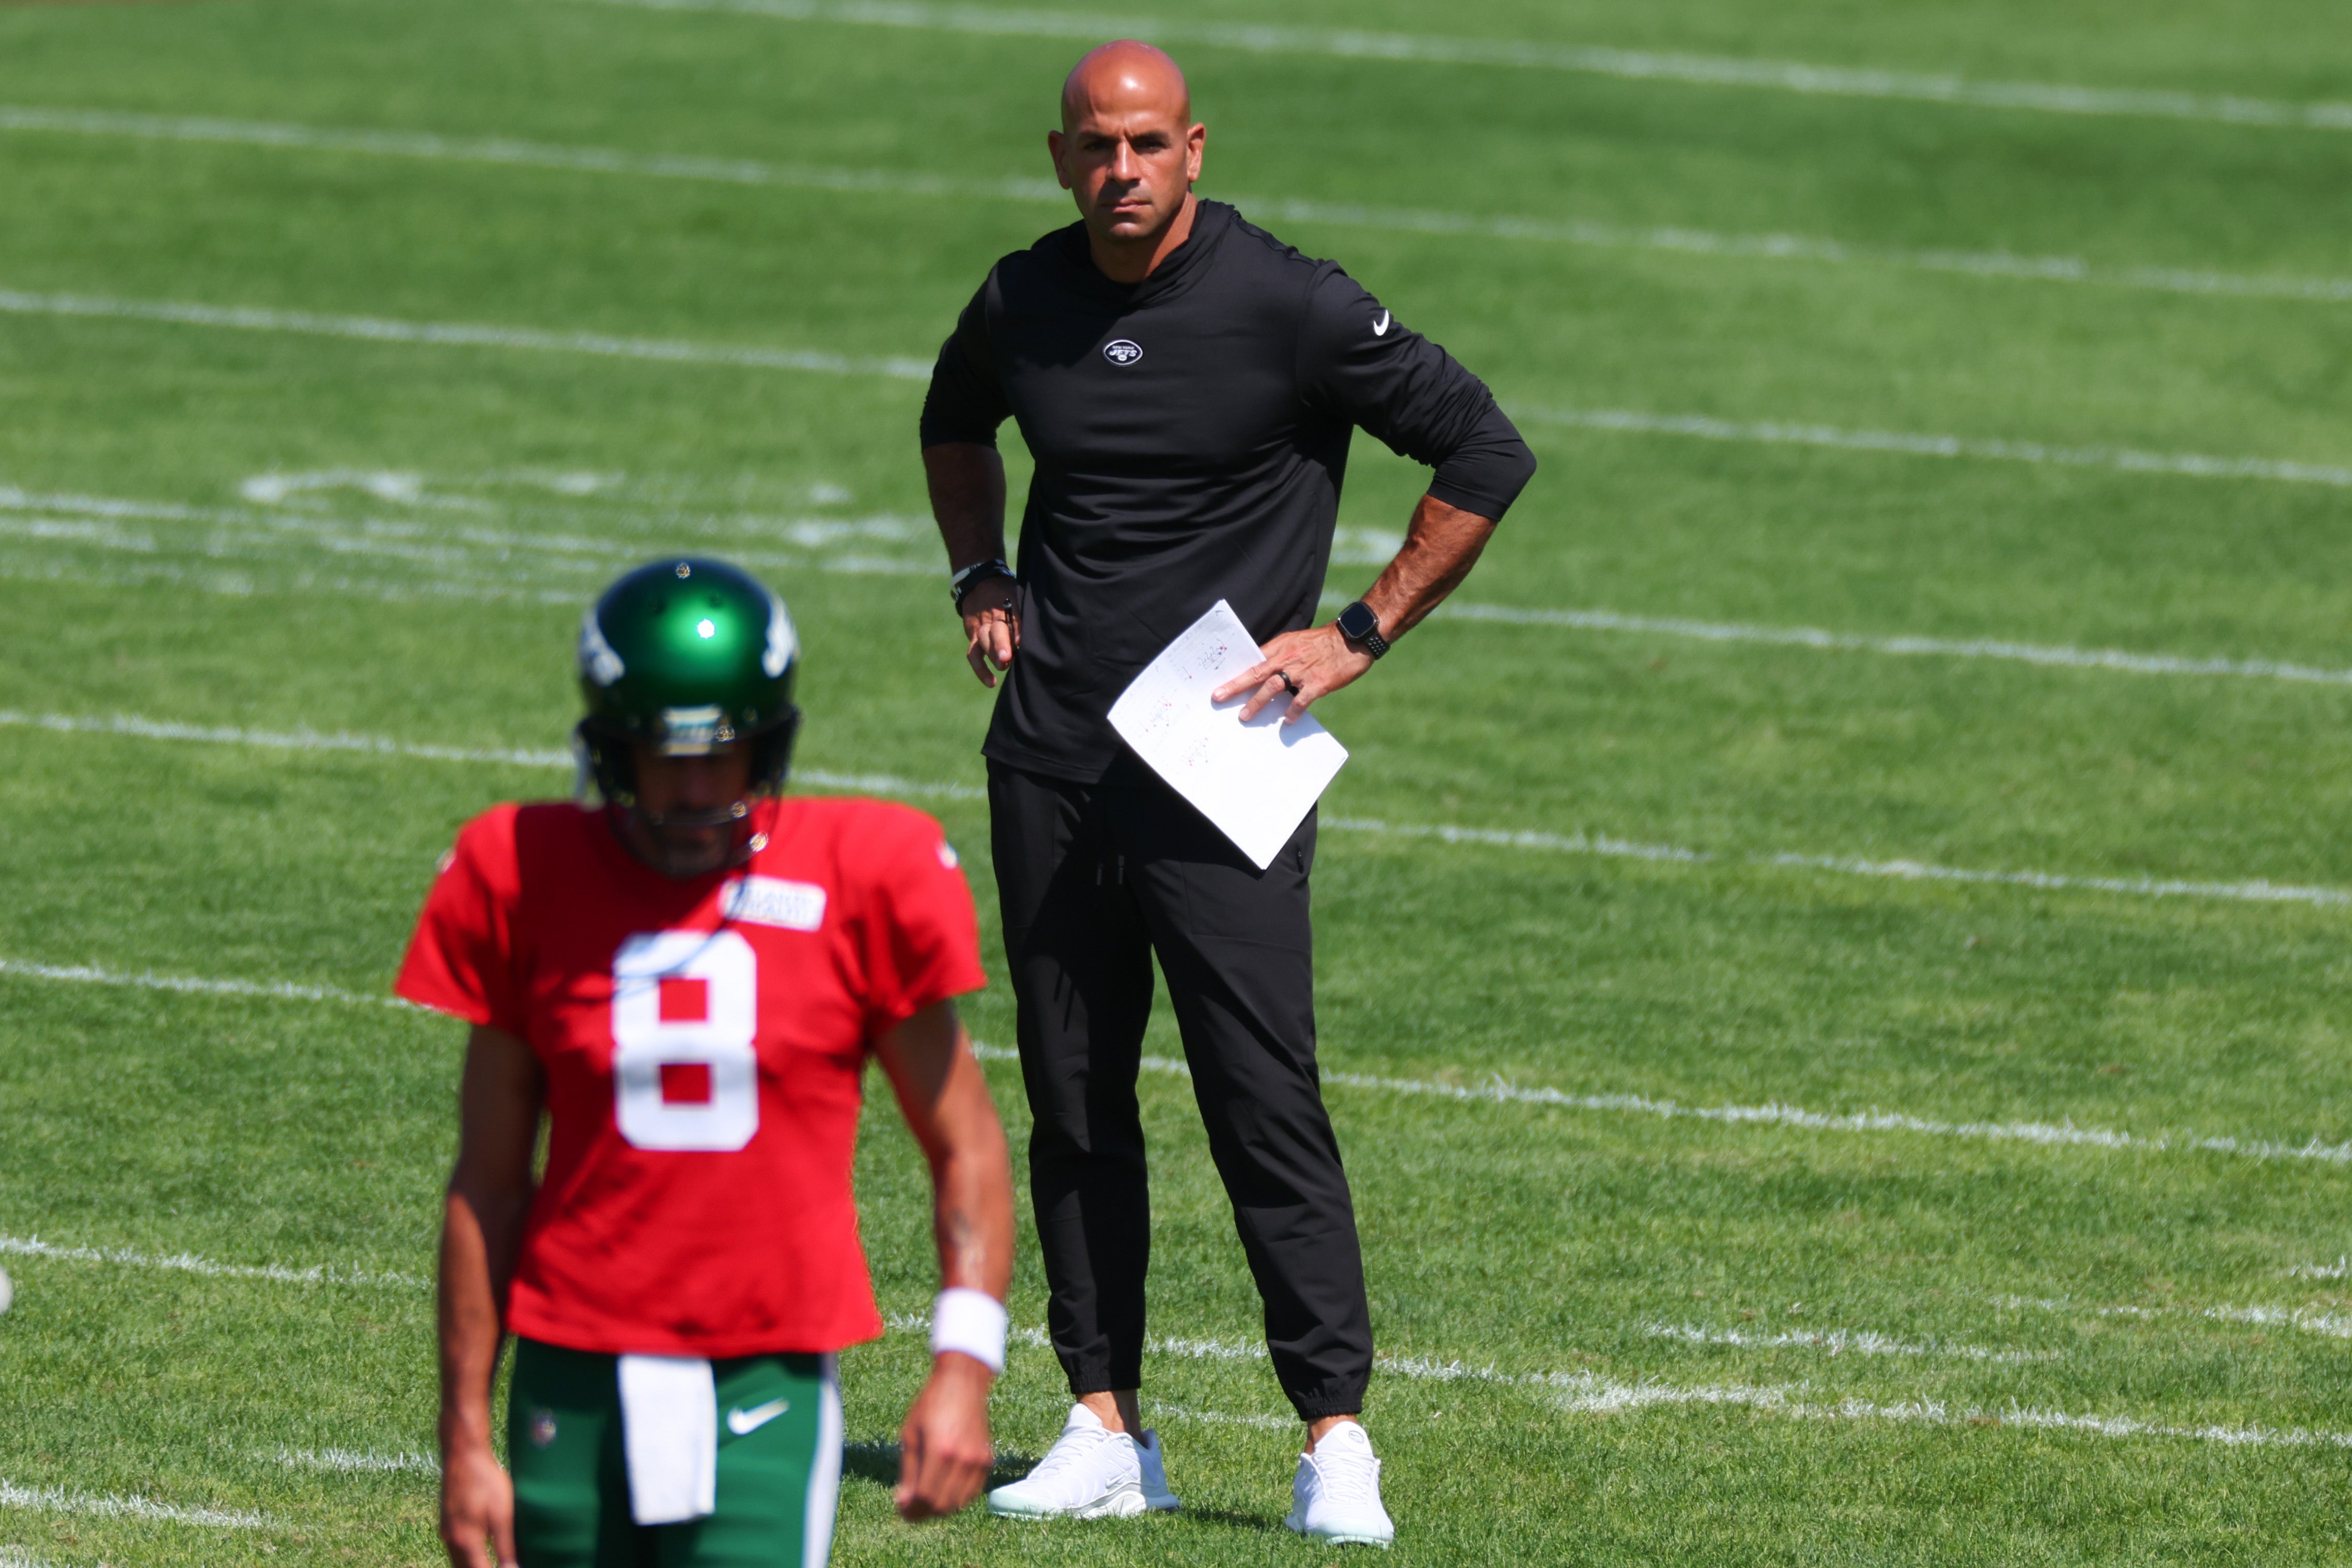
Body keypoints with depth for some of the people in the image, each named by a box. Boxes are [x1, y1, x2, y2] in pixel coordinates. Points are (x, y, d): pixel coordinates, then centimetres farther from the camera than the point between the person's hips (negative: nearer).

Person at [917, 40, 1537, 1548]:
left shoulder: (1288, 307, -11)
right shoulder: (1022, 303, 5)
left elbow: (1486, 453, -6)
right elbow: (956, 423, 30)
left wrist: (1359, 635, -8)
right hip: (1049, 754, 5)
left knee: (1265, 1100, -10)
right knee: (1072, 1097, 7)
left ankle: (1336, 1439, -8)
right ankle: (1107, 1432, 13)